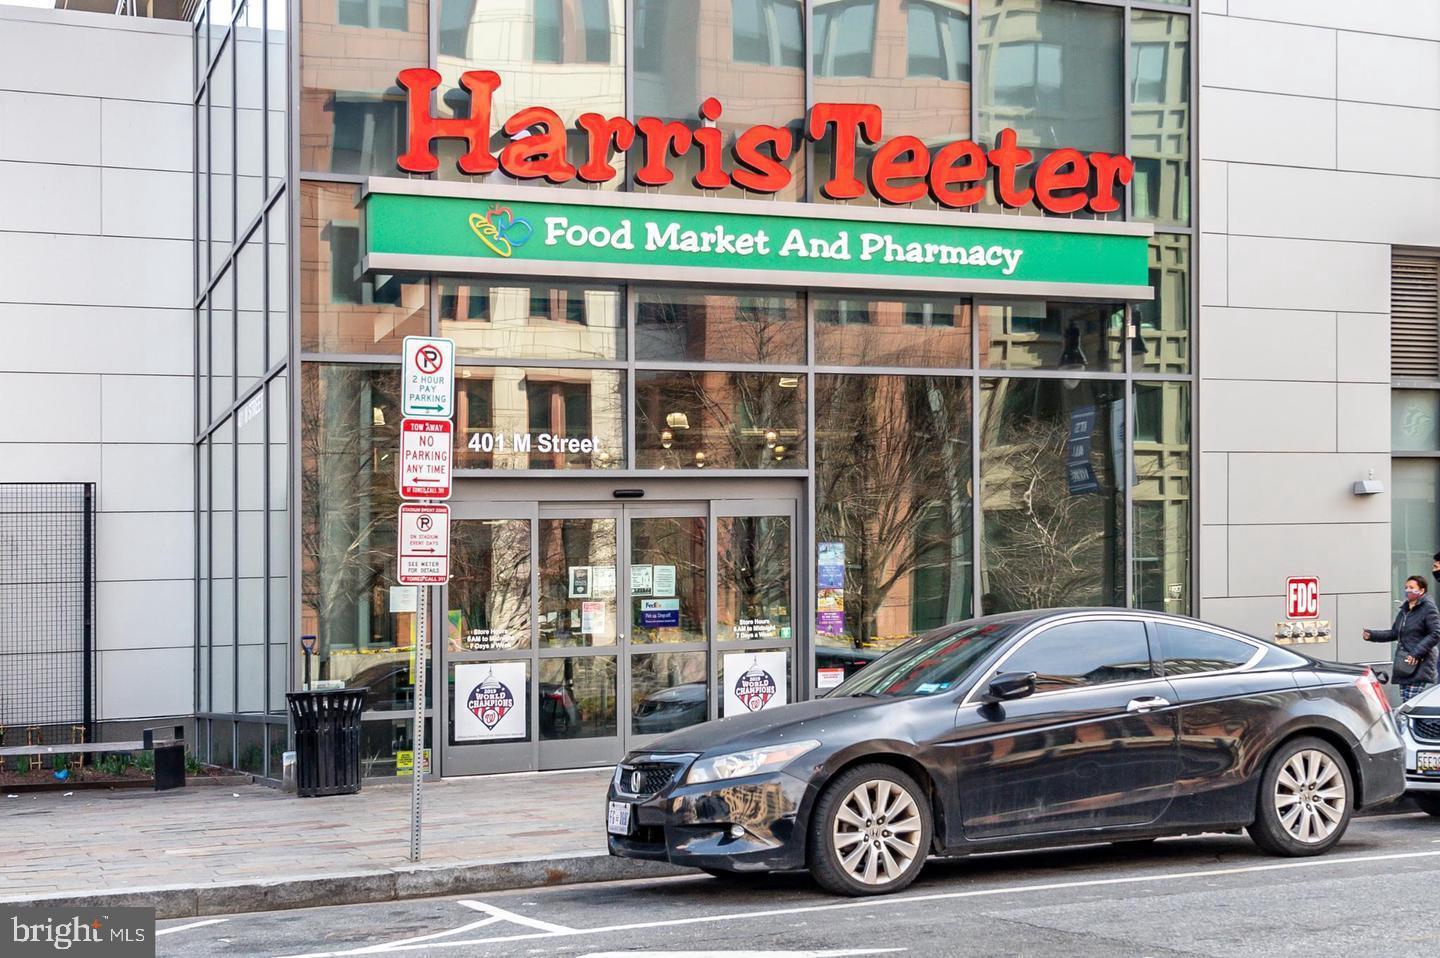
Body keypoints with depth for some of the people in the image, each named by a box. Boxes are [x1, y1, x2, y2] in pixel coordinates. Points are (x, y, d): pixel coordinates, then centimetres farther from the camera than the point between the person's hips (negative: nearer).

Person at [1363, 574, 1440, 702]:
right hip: (1403, 665, 8)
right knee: (1405, 702, 6)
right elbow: (1394, 633, 23)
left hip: (1419, 665, -8)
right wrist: (1372, 635, 11)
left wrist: (1416, 653, -19)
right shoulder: (1404, 610, 18)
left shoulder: (1428, 608, -6)